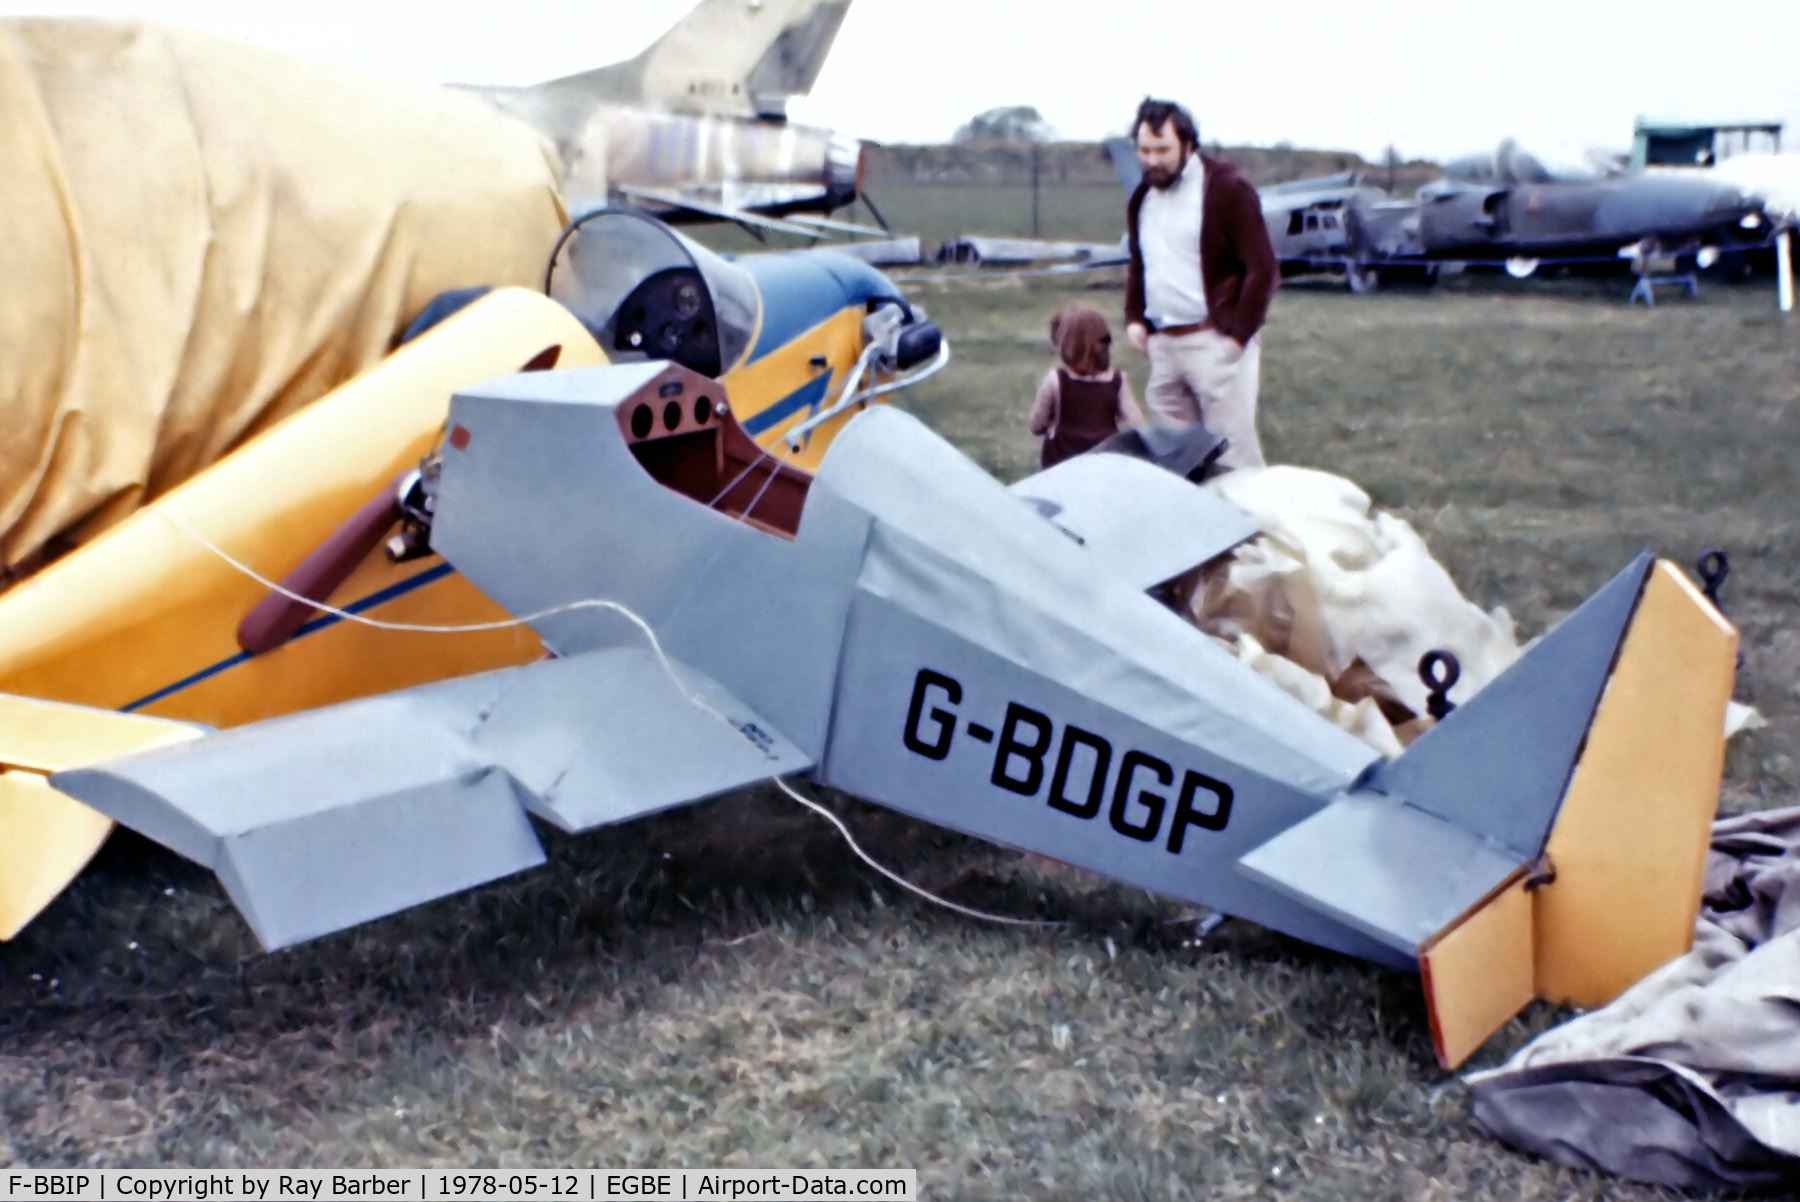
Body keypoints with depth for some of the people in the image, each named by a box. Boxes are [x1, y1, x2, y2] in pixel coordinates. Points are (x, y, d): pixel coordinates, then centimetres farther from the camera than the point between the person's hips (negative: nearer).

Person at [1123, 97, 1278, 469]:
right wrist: (1133, 318, 12)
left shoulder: (1226, 188, -7)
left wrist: (1238, 334, -13)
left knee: (1232, 454, -7)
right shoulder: (1142, 198, 15)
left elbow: (1263, 268, -10)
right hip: (1162, 344, 7)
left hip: (1215, 341, -7)